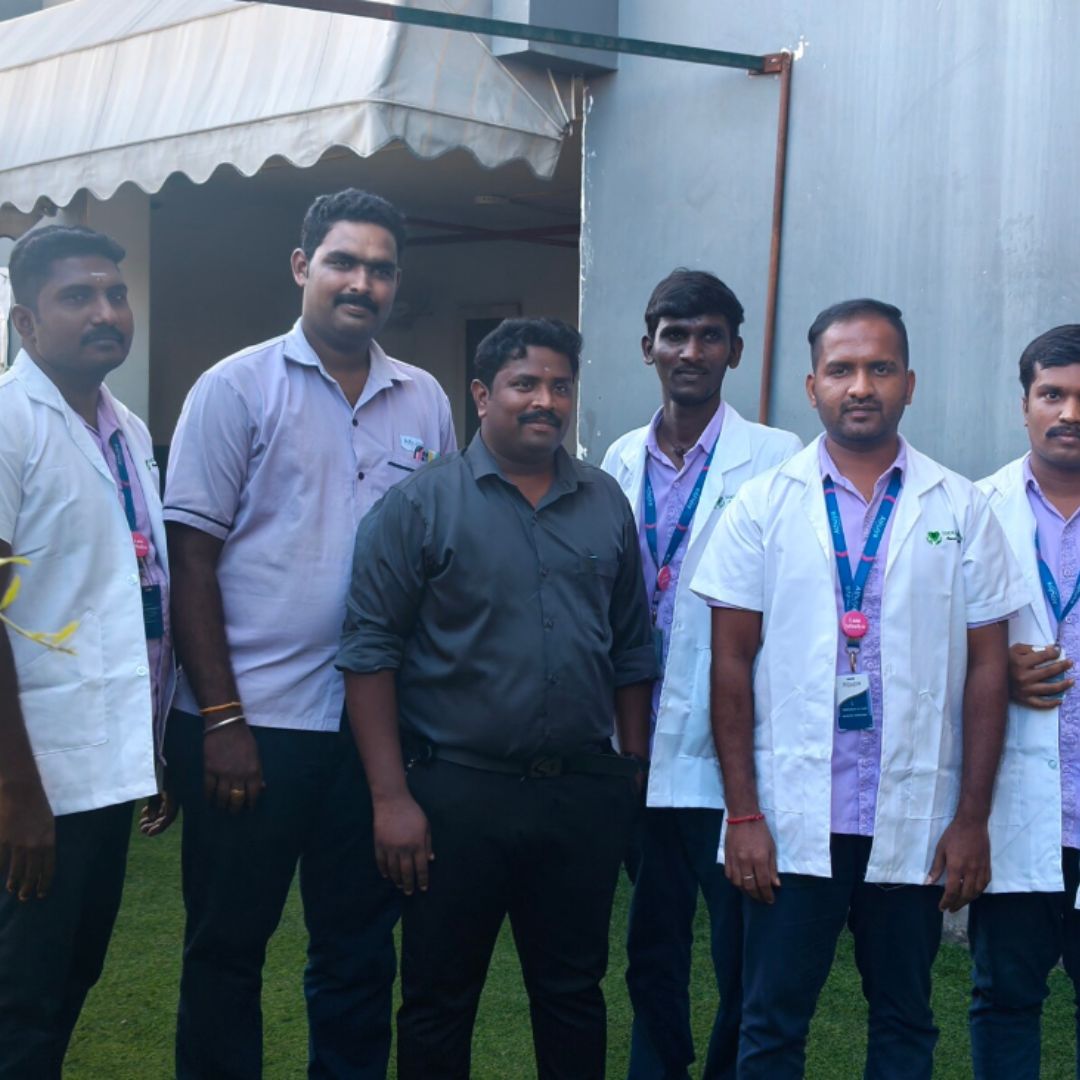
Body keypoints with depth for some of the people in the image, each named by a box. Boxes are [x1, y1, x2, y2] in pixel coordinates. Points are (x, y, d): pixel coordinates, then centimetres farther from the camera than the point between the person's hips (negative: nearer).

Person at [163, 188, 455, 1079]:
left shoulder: (425, 402, 8)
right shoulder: (238, 388, -2)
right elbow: (191, 561, -6)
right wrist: (222, 719, -11)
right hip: (251, 721, -3)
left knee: (360, 954, 13)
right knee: (227, 948, 8)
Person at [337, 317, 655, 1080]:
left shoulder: (607, 504, 8)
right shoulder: (421, 504, -5)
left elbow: (632, 651, 12)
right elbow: (370, 653, -8)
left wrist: (636, 771, 9)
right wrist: (391, 797, -12)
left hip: (585, 795, 3)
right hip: (458, 794, -3)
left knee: (574, 995, 14)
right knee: (440, 1003, 8)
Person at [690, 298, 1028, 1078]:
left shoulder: (962, 510, 3)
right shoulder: (764, 506, 1)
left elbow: (986, 668, 3)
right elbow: (732, 663, 0)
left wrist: (973, 818, -1)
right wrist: (743, 813, -4)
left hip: (917, 825, 1)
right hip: (792, 819, -1)